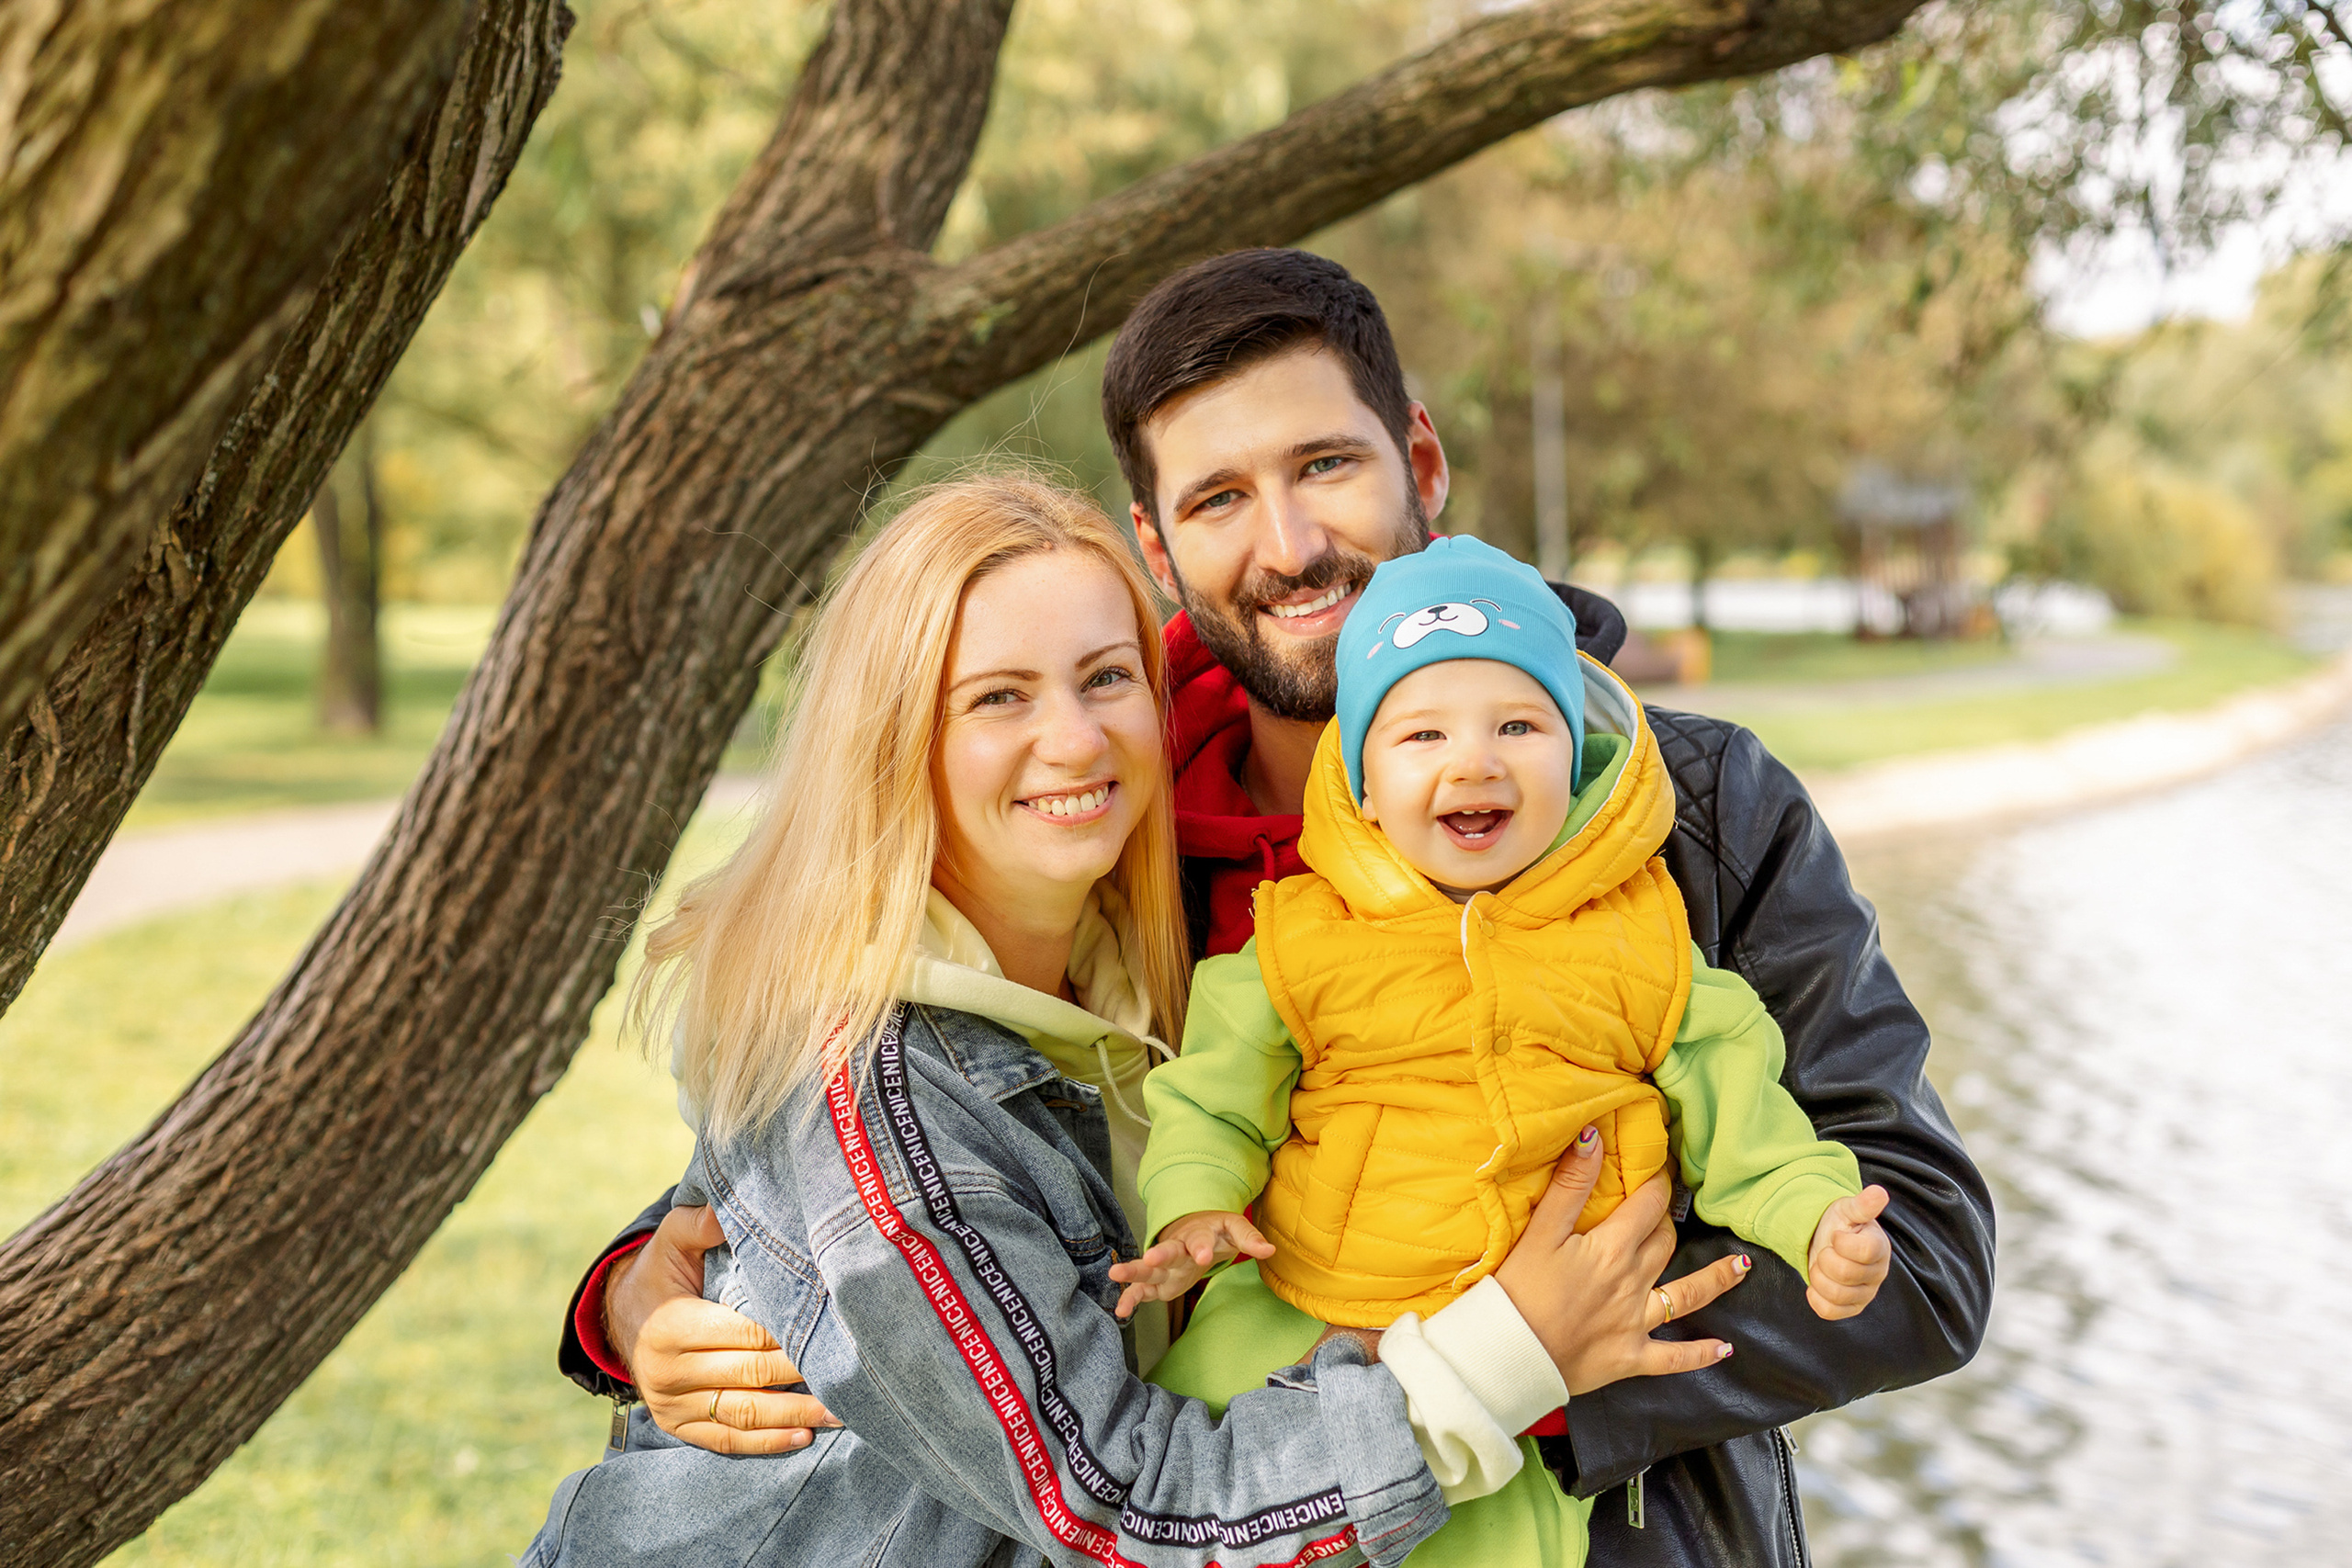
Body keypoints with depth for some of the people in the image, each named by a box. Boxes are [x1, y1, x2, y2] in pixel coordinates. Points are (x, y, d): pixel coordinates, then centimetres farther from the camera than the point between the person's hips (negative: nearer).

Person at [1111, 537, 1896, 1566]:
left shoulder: (1641, 938, 3)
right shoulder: (1303, 939, 0)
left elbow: (1731, 1108, 8)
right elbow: (1216, 1099, 9)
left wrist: (1816, 1219, -6)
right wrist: (1193, 1208, -8)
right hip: (1308, 1321, 1)